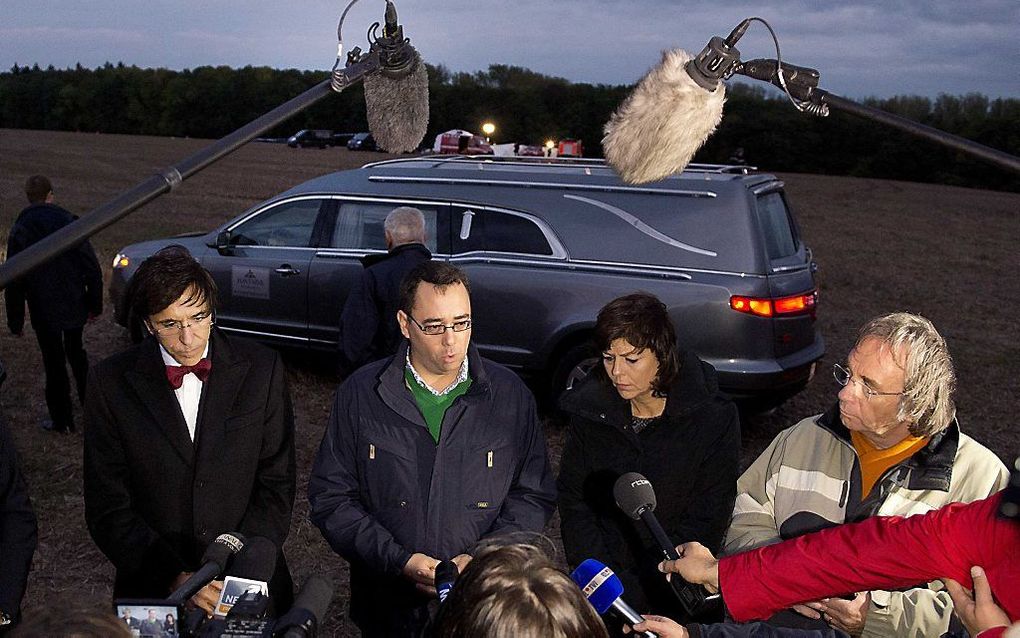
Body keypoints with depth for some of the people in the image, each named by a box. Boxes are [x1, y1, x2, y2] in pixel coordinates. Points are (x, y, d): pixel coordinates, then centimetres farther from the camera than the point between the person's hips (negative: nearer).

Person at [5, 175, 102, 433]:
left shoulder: (19, 231, -9)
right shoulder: (70, 222, -6)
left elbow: (14, 283, -6)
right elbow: (92, 268, -5)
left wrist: (15, 322, 2)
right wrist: (95, 305, 5)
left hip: (44, 312, -2)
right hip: (75, 306, 2)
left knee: (54, 363, 9)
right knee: (76, 353, 24)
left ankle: (62, 420, 18)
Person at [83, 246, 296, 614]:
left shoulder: (262, 369, -8)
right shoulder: (110, 384, -9)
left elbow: (276, 484, -6)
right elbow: (108, 509, -9)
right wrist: (176, 578, -20)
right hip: (154, 591, -1)